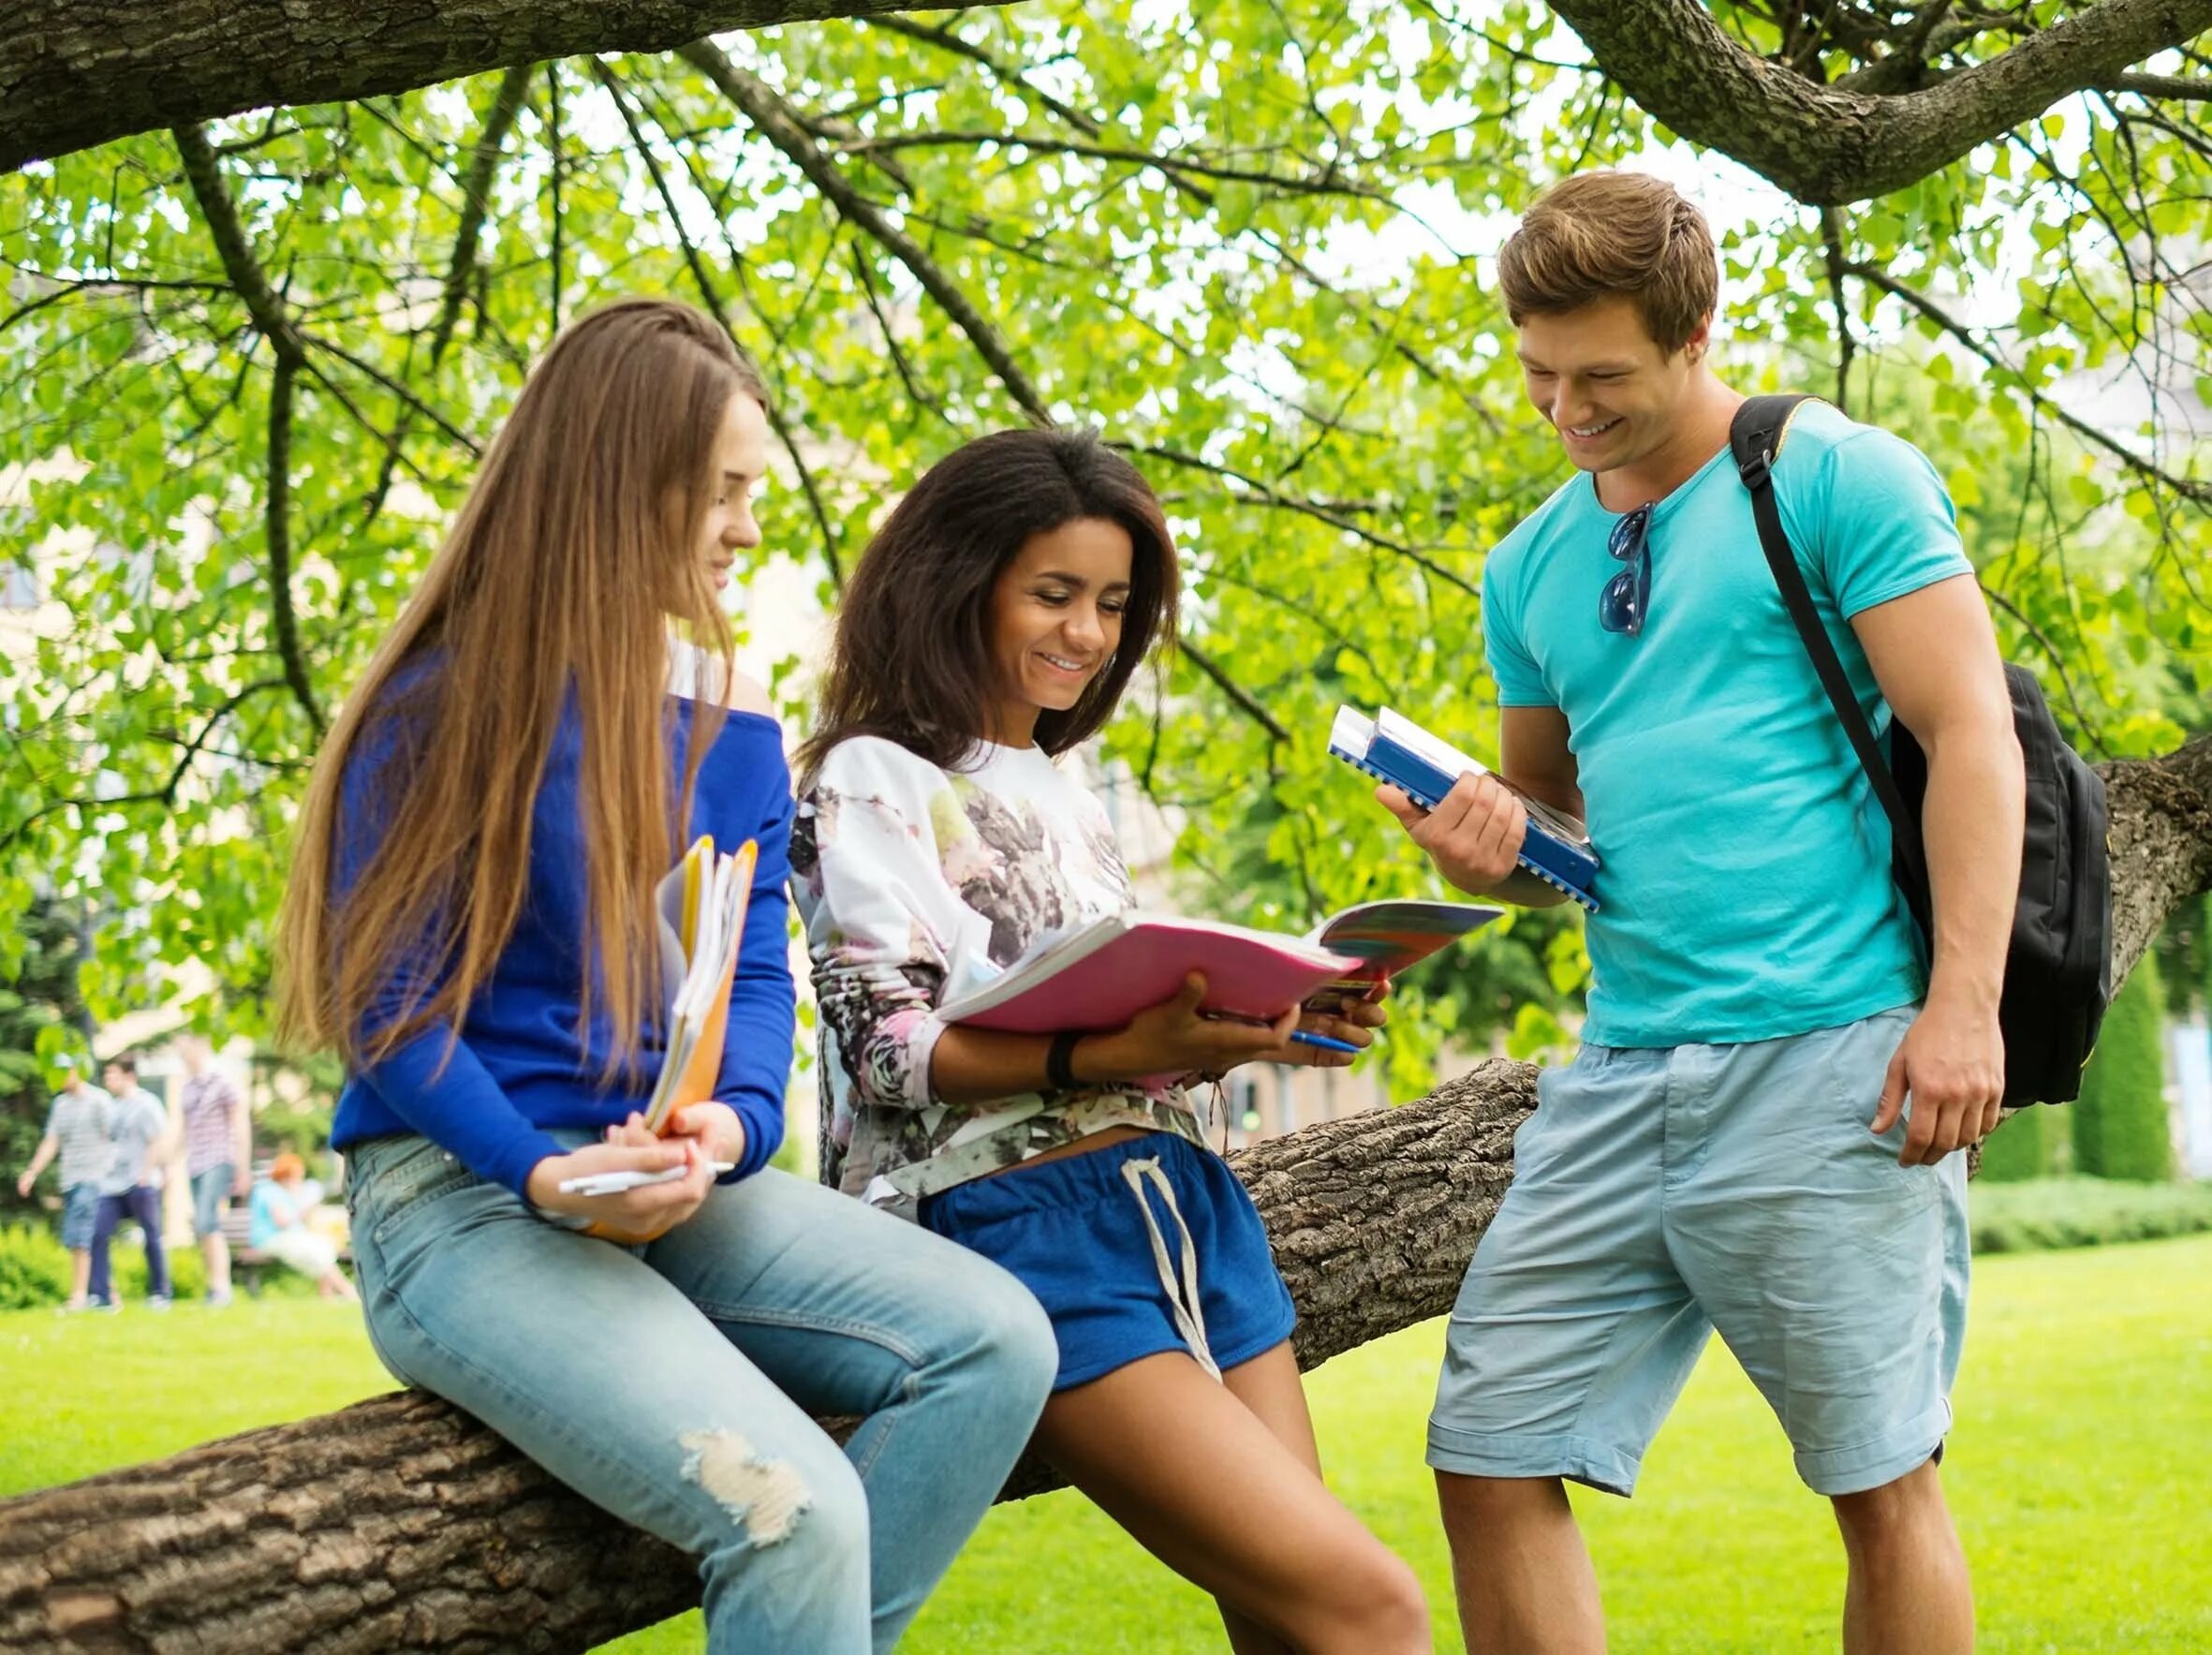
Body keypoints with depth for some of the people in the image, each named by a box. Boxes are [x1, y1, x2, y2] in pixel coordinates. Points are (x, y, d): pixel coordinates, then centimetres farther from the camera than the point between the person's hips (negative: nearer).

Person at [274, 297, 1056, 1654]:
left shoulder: (733, 729, 11)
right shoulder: (442, 713, -5)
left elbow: (754, 969, 6)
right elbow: (382, 997, -8)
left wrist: (731, 1124, -16)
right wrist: (546, 1174, -23)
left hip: (671, 1188, 6)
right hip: (463, 1199, -6)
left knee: (997, 1343, -17)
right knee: (793, 1507, -28)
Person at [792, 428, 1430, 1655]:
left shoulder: (1069, 794, 22)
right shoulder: (872, 781, 0)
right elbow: (889, 1045, -11)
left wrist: (1250, 1026, 3)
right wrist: (1108, 1054, -25)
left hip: (1183, 1198, 7)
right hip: (1016, 1223, -7)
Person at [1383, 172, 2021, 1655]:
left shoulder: (1837, 480, -1)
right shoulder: (1532, 569, 17)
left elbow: (1971, 738, -6)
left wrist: (1964, 1007, -15)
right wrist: (1489, 845, 3)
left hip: (1832, 1057, -6)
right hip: (1625, 1070, 6)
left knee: (1879, 1480, 0)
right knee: (1491, 1458, 0)